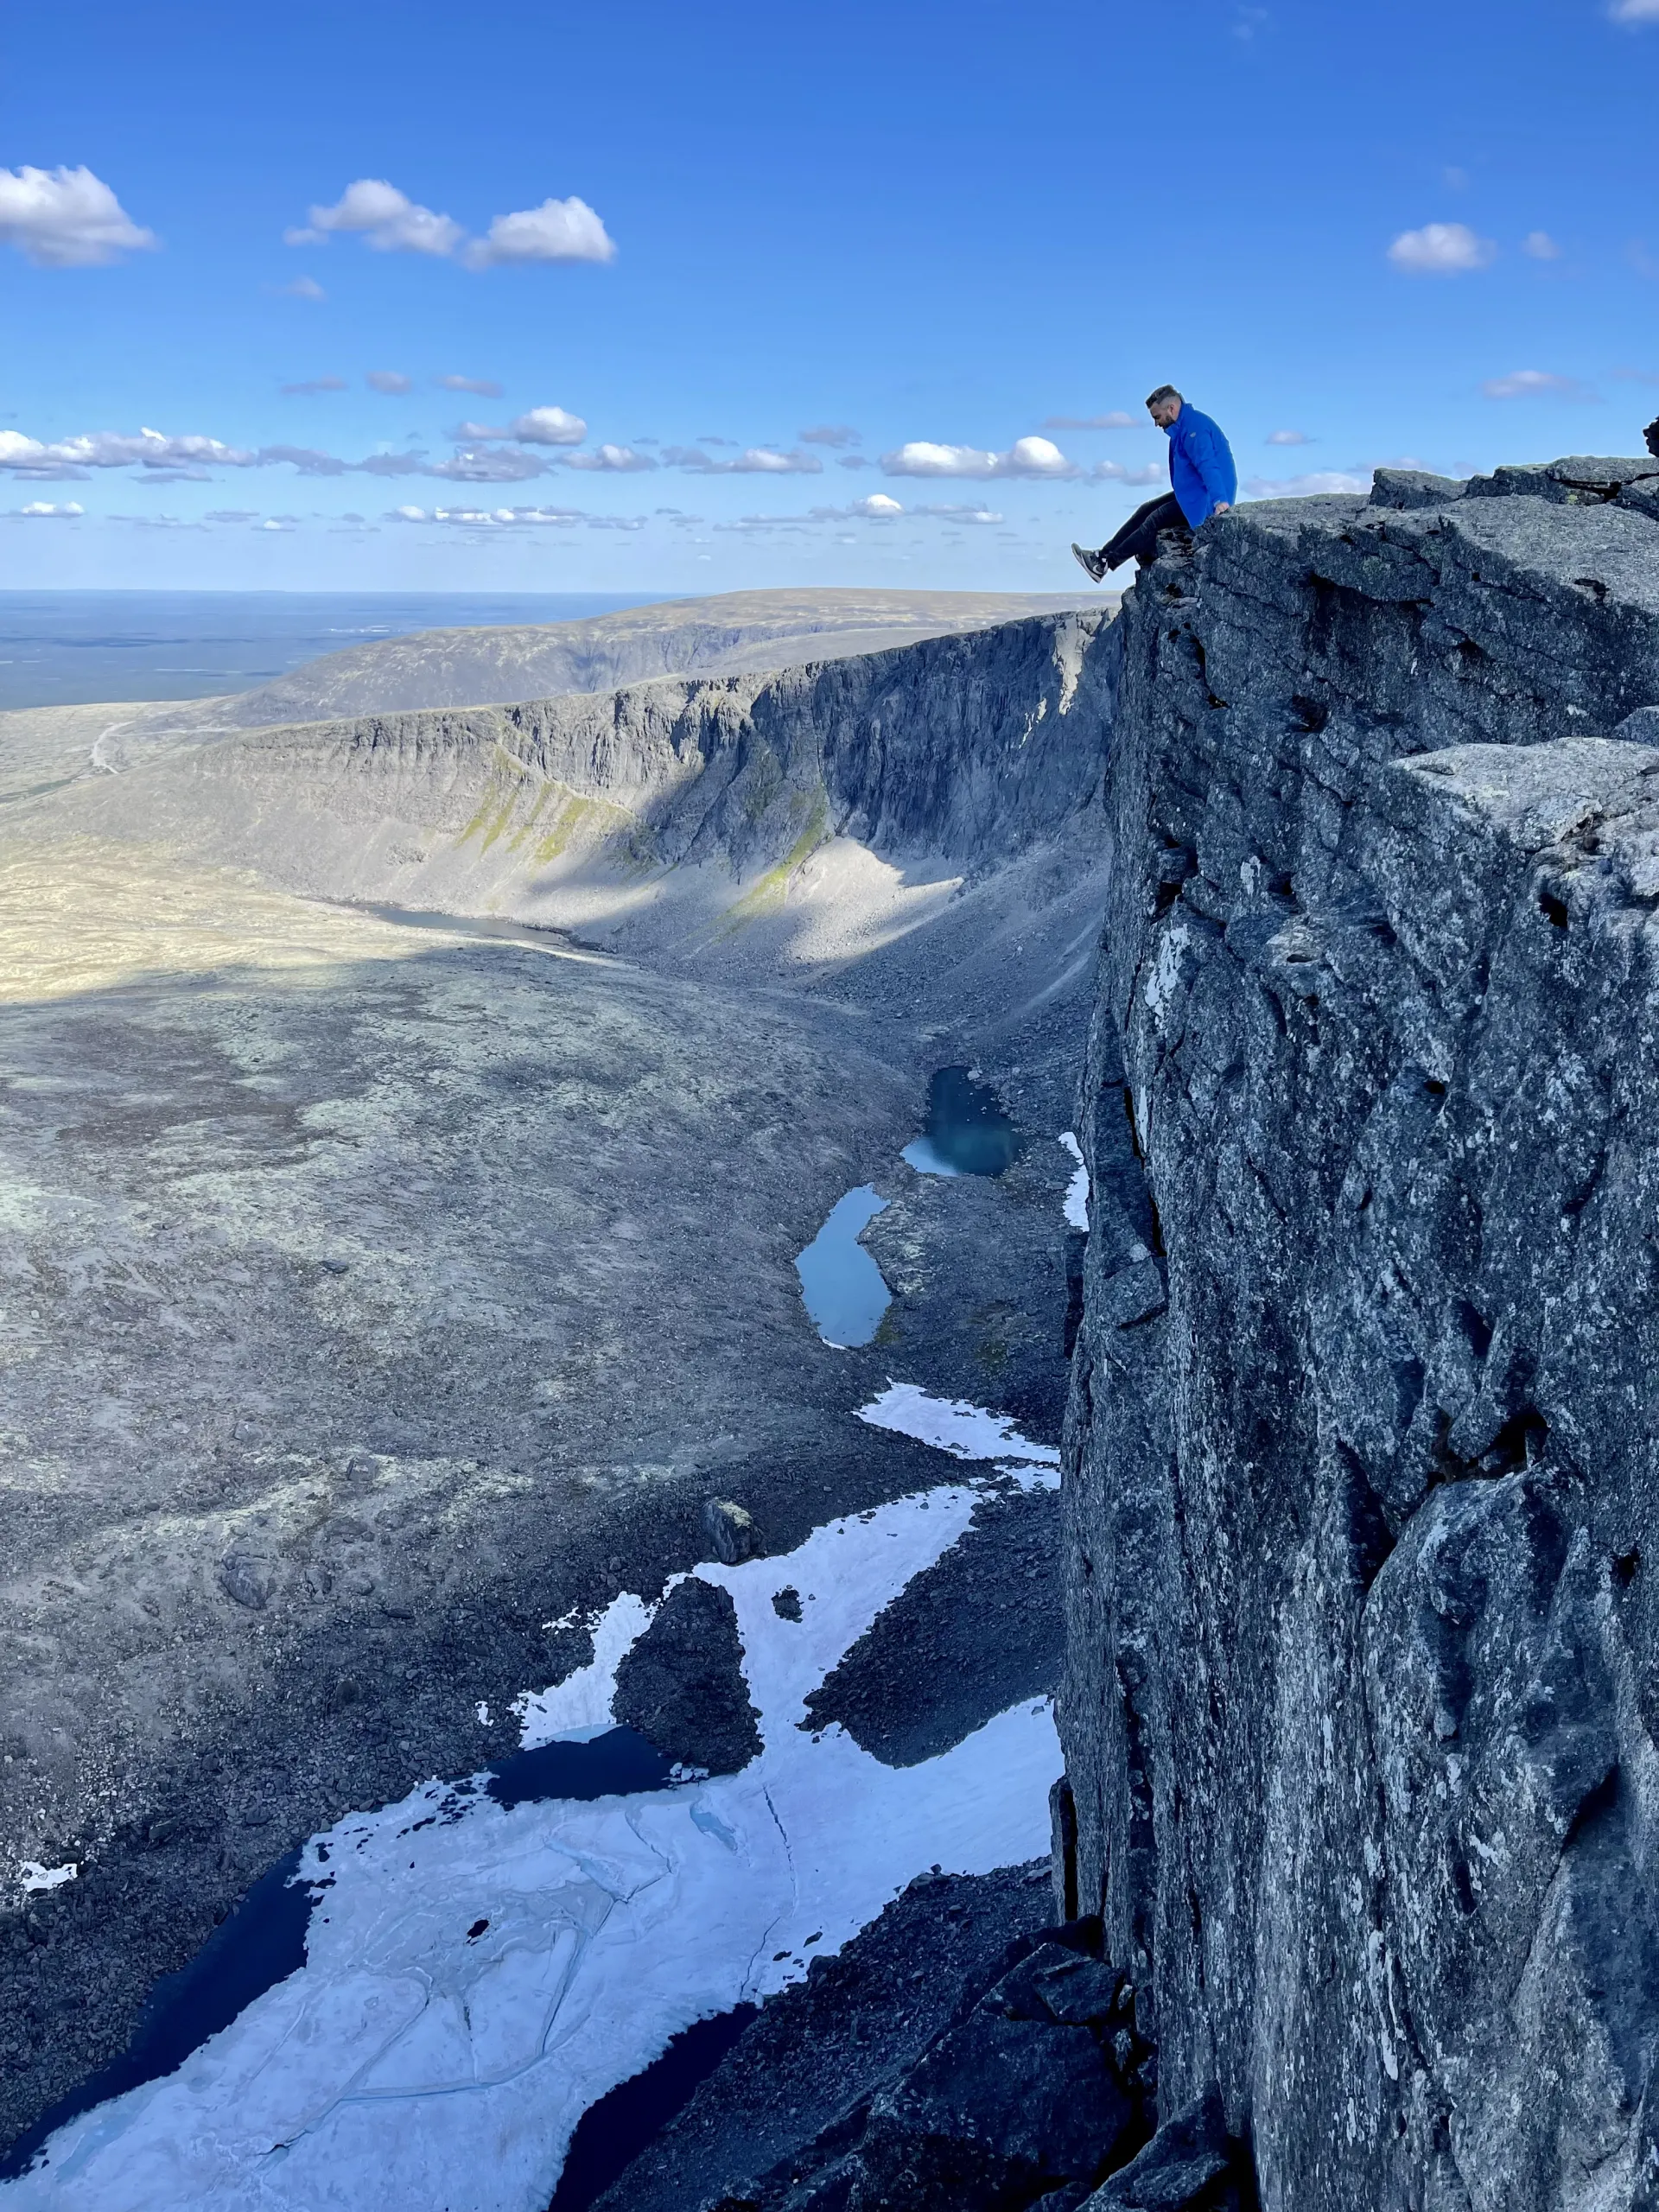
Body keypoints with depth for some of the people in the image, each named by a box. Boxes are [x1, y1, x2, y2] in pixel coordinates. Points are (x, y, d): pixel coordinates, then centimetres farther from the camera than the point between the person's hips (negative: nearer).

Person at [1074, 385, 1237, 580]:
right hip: (1194, 493, 11)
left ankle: (1105, 563, -8)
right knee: (1146, 511, 9)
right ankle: (1103, 555, 7)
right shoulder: (1184, 426, 14)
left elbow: (1207, 465, -33)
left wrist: (1220, 501, -42)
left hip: (1205, 500, -11)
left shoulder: (1194, 427, -21)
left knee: (1155, 521, -12)